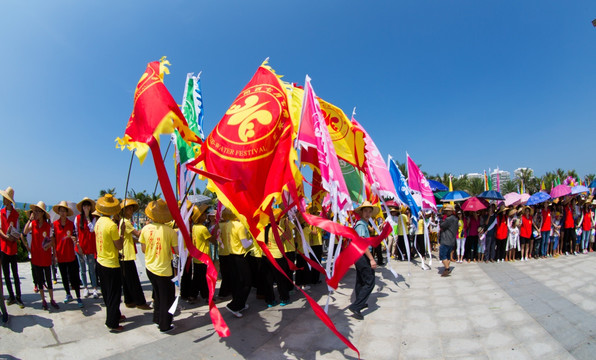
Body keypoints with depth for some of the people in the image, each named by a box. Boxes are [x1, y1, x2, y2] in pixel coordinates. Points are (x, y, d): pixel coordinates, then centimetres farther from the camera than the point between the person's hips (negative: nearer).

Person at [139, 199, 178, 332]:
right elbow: (177, 251, -16)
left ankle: (157, 319, 39)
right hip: (164, 269, -5)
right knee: (167, 297, 11)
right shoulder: (170, 231, -19)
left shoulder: (146, 229, -7)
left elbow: (143, 249, 3)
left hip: (150, 267, 5)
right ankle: (165, 325, 22)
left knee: (157, 295, 25)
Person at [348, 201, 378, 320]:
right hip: (362, 256, -10)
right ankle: (355, 306, -11)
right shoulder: (361, 224, -16)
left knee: (360, 281, 19)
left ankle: (360, 303, 33)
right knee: (370, 282, -9)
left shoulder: (363, 224, 15)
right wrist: (371, 259, -24)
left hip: (358, 255, 10)